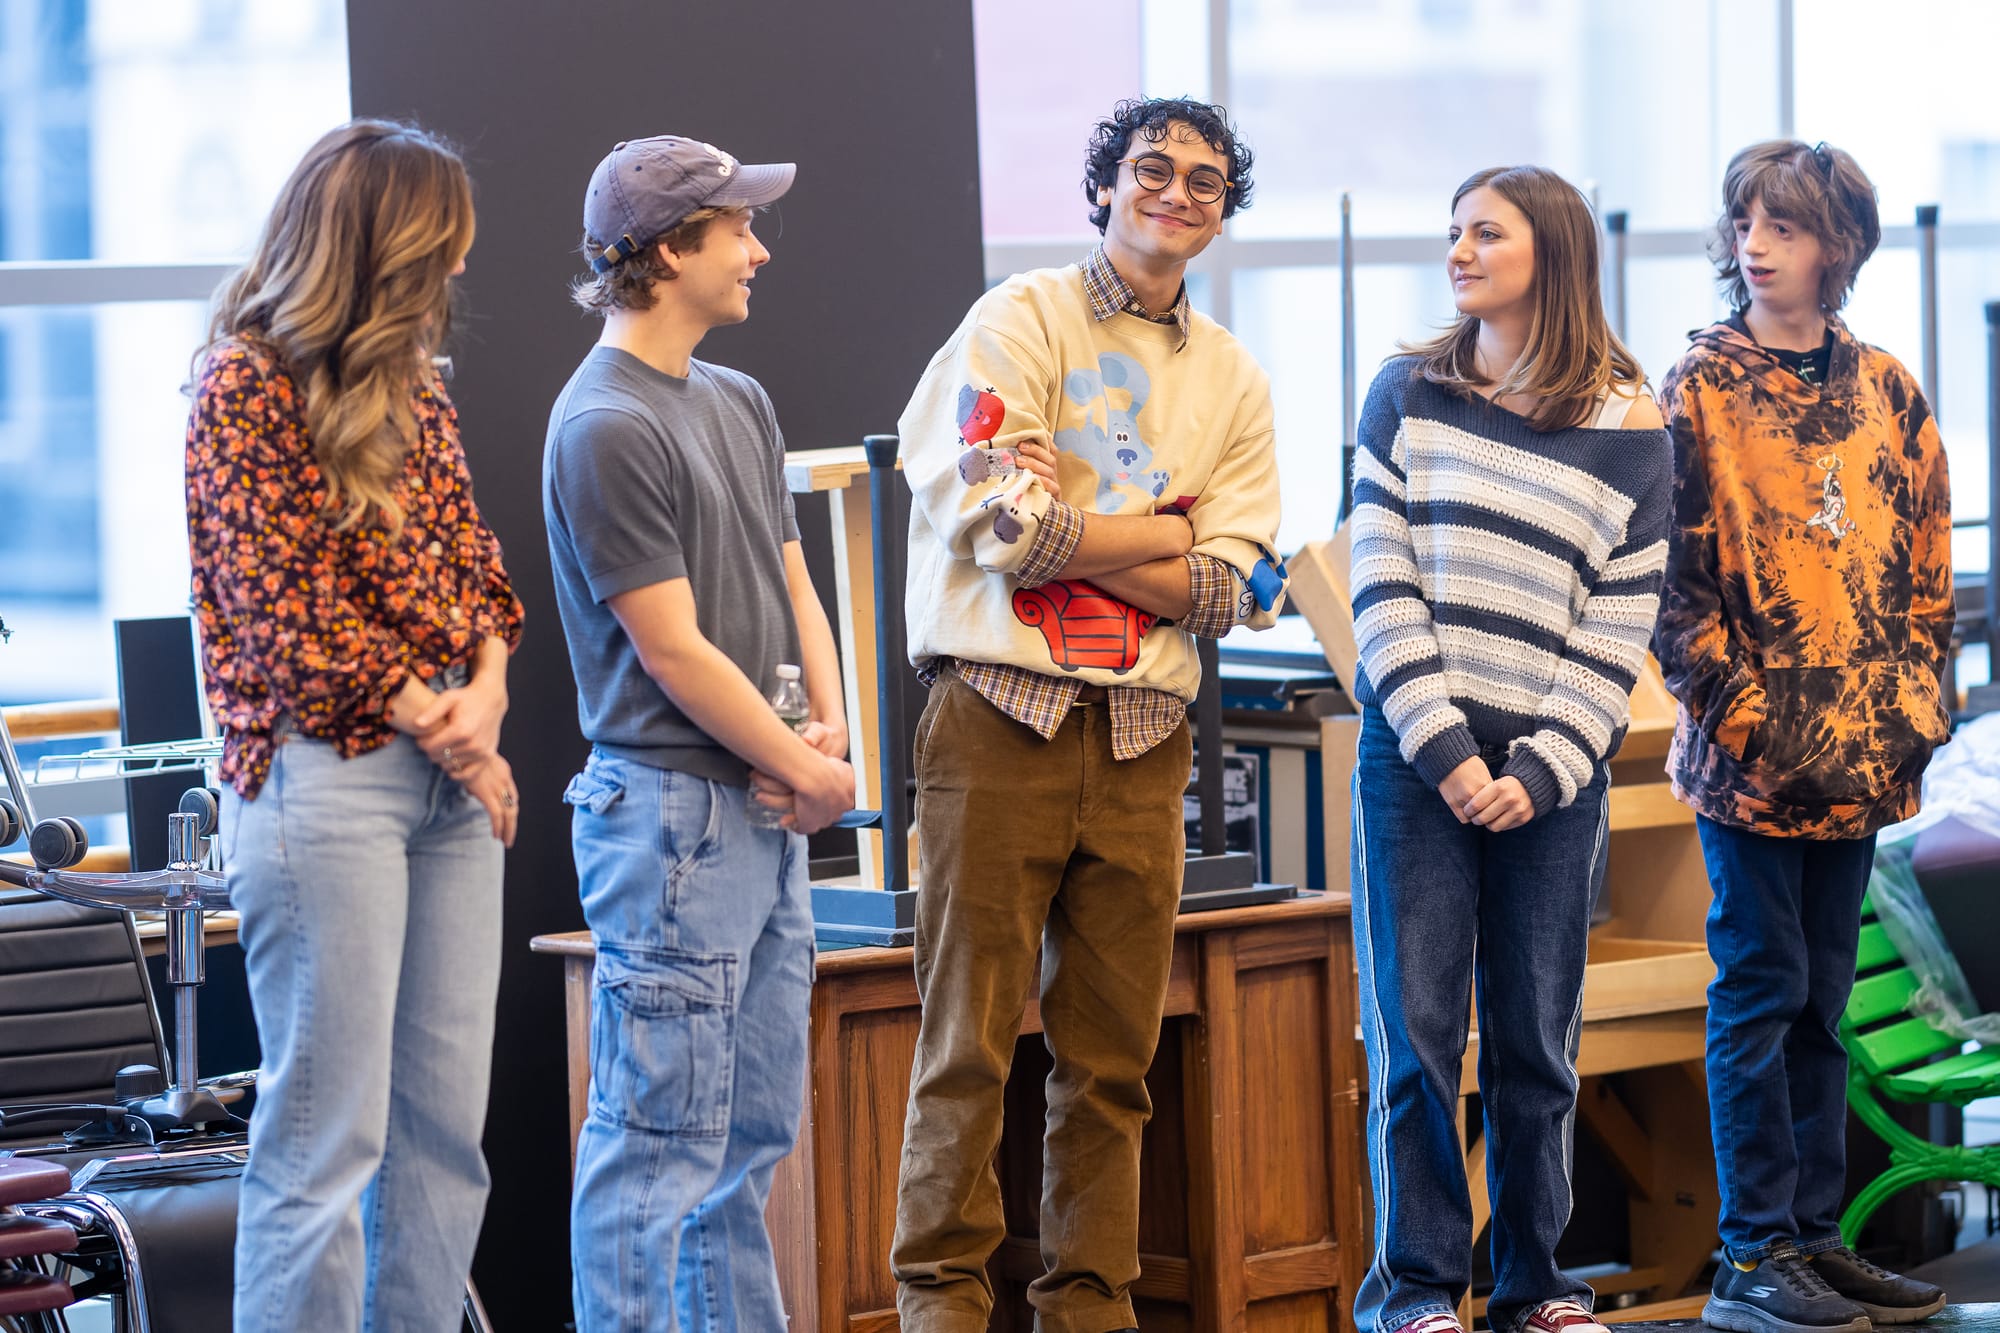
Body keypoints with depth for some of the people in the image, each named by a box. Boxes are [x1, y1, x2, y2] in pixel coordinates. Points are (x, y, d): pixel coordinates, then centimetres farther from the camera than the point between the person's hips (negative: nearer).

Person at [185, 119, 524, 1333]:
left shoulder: (413, 382, 16)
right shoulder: (246, 382, -6)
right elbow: (283, 604, -10)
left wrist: (487, 692, -4)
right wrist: (439, 727, -9)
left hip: (452, 772, 8)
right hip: (324, 773, -7)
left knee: (446, 1124, 6)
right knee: (327, 1139, -7)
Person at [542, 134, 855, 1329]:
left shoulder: (740, 403, 15)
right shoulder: (608, 428, -13)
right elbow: (673, 652, -15)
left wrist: (828, 730, 0)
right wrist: (808, 769, -7)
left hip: (768, 816, 9)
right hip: (674, 812, -9)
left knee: (755, 1132, 13)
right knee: (660, 1141, -6)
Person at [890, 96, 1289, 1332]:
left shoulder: (1233, 380, 15)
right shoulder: (1023, 319, 1)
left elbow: (1238, 586, 3)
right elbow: (1004, 523, -12)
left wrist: (1069, 526, -7)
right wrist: (1162, 528, -1)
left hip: (1145, 733, 4)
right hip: (1003, 713, -4)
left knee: (1115, 1050, 7)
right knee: (970, 1039, -3)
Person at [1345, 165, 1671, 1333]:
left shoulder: (1629, 428, 4)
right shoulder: (1411, 393, 7)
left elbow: (1620, 626, 1)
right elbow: (1383, 581, -1)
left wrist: (1540, 771, -9)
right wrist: (1443, 745, -10)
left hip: (1552, 775, 0)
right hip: (1415, 757, 0)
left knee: (1537, 1041, 5)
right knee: (1417, 1030, -2)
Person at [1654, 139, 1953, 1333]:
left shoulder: (1886, 391, 10)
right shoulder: (1701, 388, -3)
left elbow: (1928, 562, 12)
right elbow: (1677, 570, -7)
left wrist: (1913, 697, 3)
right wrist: (1732, 703, -12)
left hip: (1859, 745, 4)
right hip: (1751, 746, -4)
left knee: (1823, 998, 10)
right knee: (1762, 990, -3)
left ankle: (1817, 1235, 16)